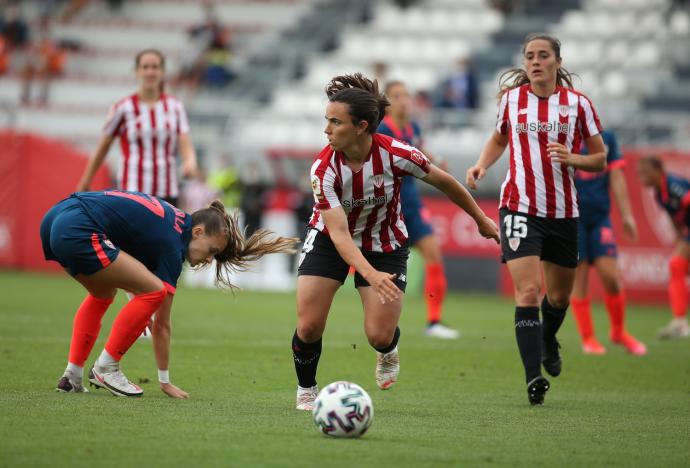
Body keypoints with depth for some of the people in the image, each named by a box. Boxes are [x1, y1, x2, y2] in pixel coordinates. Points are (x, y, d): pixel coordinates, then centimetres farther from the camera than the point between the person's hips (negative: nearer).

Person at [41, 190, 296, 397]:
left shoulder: (172, 218, 20)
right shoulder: (172, 246, -2)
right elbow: (162, 325, 2)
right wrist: (165, 382, 9)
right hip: (78, 230, -10)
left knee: (103, 293, 29)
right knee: (153, 291, -7)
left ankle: (72, 375, 21)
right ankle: (106, 368, 1)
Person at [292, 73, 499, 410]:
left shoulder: (395, 154, -27)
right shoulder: (323, 168, -28)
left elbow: (443, 181, -9)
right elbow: (339, 232, -32)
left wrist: (481, 221, 4)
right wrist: (370, 274, -48)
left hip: (385, 244, 0)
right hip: (330, 242, 0)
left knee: (379, 336, -9)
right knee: (308, 327, -12)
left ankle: (388, 350, 32)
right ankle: (306, 391, 18)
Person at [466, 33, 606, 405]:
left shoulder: (578, 103, -2)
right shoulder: (511, 98, 2)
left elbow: (600, 159, 3)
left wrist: (571, 159, -17)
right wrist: (481, 166, 1)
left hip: (563, 211, 1)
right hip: (520, 207, -1)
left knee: (559, 296, 16)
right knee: (528, 293, -16)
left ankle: (548, 340, 49)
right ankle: (533, 378, -20)